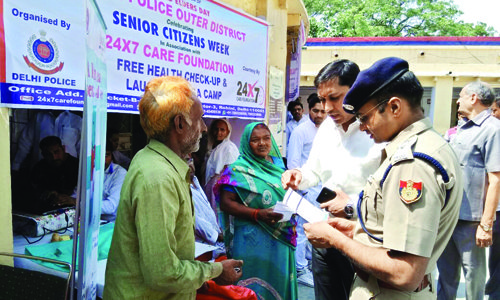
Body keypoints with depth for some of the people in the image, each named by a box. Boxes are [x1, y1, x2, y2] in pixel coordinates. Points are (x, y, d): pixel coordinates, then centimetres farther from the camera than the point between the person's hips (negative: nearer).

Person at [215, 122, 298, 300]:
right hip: (254, 241, -5)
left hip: (282, 239, 6)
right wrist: (258, 214, -23)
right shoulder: (239, 169, -8)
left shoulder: (277, 164, 9)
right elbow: (226, 203, -13)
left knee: (279, 282, 16)